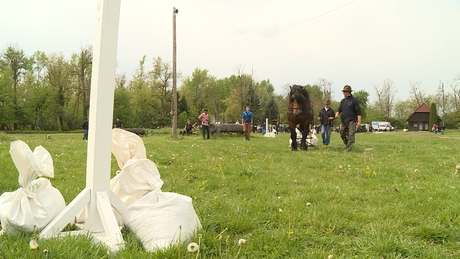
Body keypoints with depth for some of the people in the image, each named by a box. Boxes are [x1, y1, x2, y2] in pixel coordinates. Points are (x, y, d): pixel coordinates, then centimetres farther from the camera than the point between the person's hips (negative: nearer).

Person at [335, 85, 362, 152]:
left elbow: (358, 112, -7)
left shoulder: (354, 100, -4)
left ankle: (348, 149, -12)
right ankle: (347, 145, 29)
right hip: (344, 121, 7)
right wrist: (337, 113, -8)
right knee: (342, 135, 11)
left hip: (351, 121, -7)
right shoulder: (343, 101, 15)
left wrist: (359, 121, -13)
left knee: (351, 135, -11)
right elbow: (339, 109, 16)